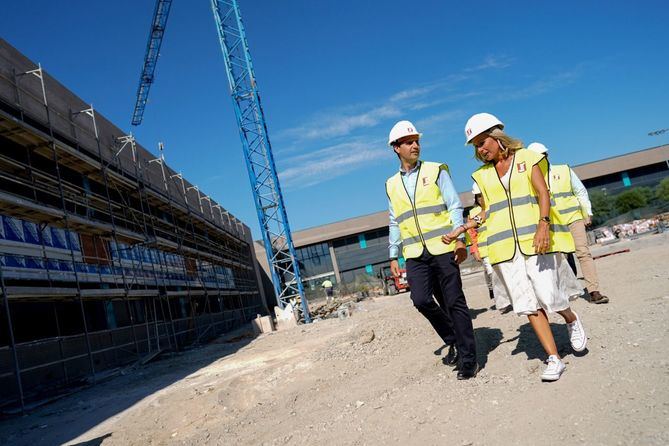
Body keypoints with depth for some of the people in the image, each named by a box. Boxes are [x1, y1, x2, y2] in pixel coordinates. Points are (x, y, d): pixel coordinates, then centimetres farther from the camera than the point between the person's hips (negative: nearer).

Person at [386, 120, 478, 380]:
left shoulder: (436, 171, 5)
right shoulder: (392, 185, 14)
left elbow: (455, 207, 0)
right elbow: (394, 223, 18)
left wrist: (460, 239, -11)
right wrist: (393, 256, 14)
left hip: (443, 248, -3)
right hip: (415, 254, 3)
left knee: (454, 302, -2)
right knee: (421, 300, -12)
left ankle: (468, 359, 9)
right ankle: (452, 337, 15)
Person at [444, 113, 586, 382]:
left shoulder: (526, 158, 6)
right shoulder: (483, 175, 16)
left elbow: (543, 193, -3)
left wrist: (543, 225, -18)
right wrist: (460, 230, 8)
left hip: (534, 239, -3)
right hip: (505, 246, 3)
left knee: (547, 295, -8)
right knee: (528, 303, -2)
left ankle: (572, 320, 26)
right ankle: (554, 358, 5)